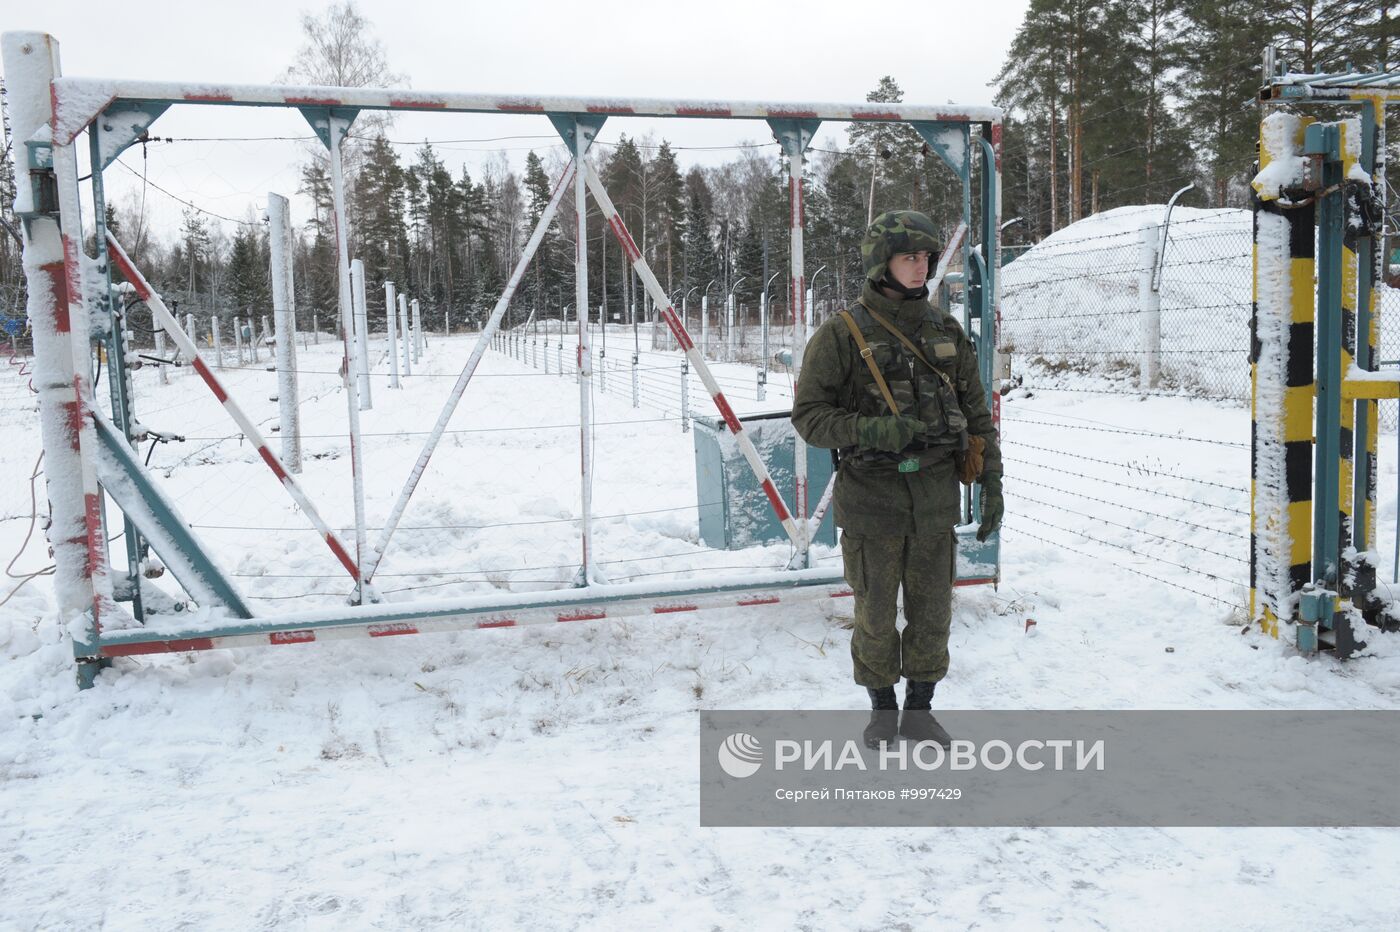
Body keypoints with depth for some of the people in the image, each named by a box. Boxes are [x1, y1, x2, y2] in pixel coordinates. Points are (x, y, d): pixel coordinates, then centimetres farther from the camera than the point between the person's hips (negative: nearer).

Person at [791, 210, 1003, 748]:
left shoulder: (946, 332, 5)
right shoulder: (841, 335, -8)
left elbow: (977, 412, 9)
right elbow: (809, 416, -9)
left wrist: (992, 483, 5)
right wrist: (869, 430, -26)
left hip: (935, 497, 4)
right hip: (872, 499, -3)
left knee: (931, 612, 10)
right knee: (875, 614, 9)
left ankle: (919, 712, 29)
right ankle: (882, 708, 30)